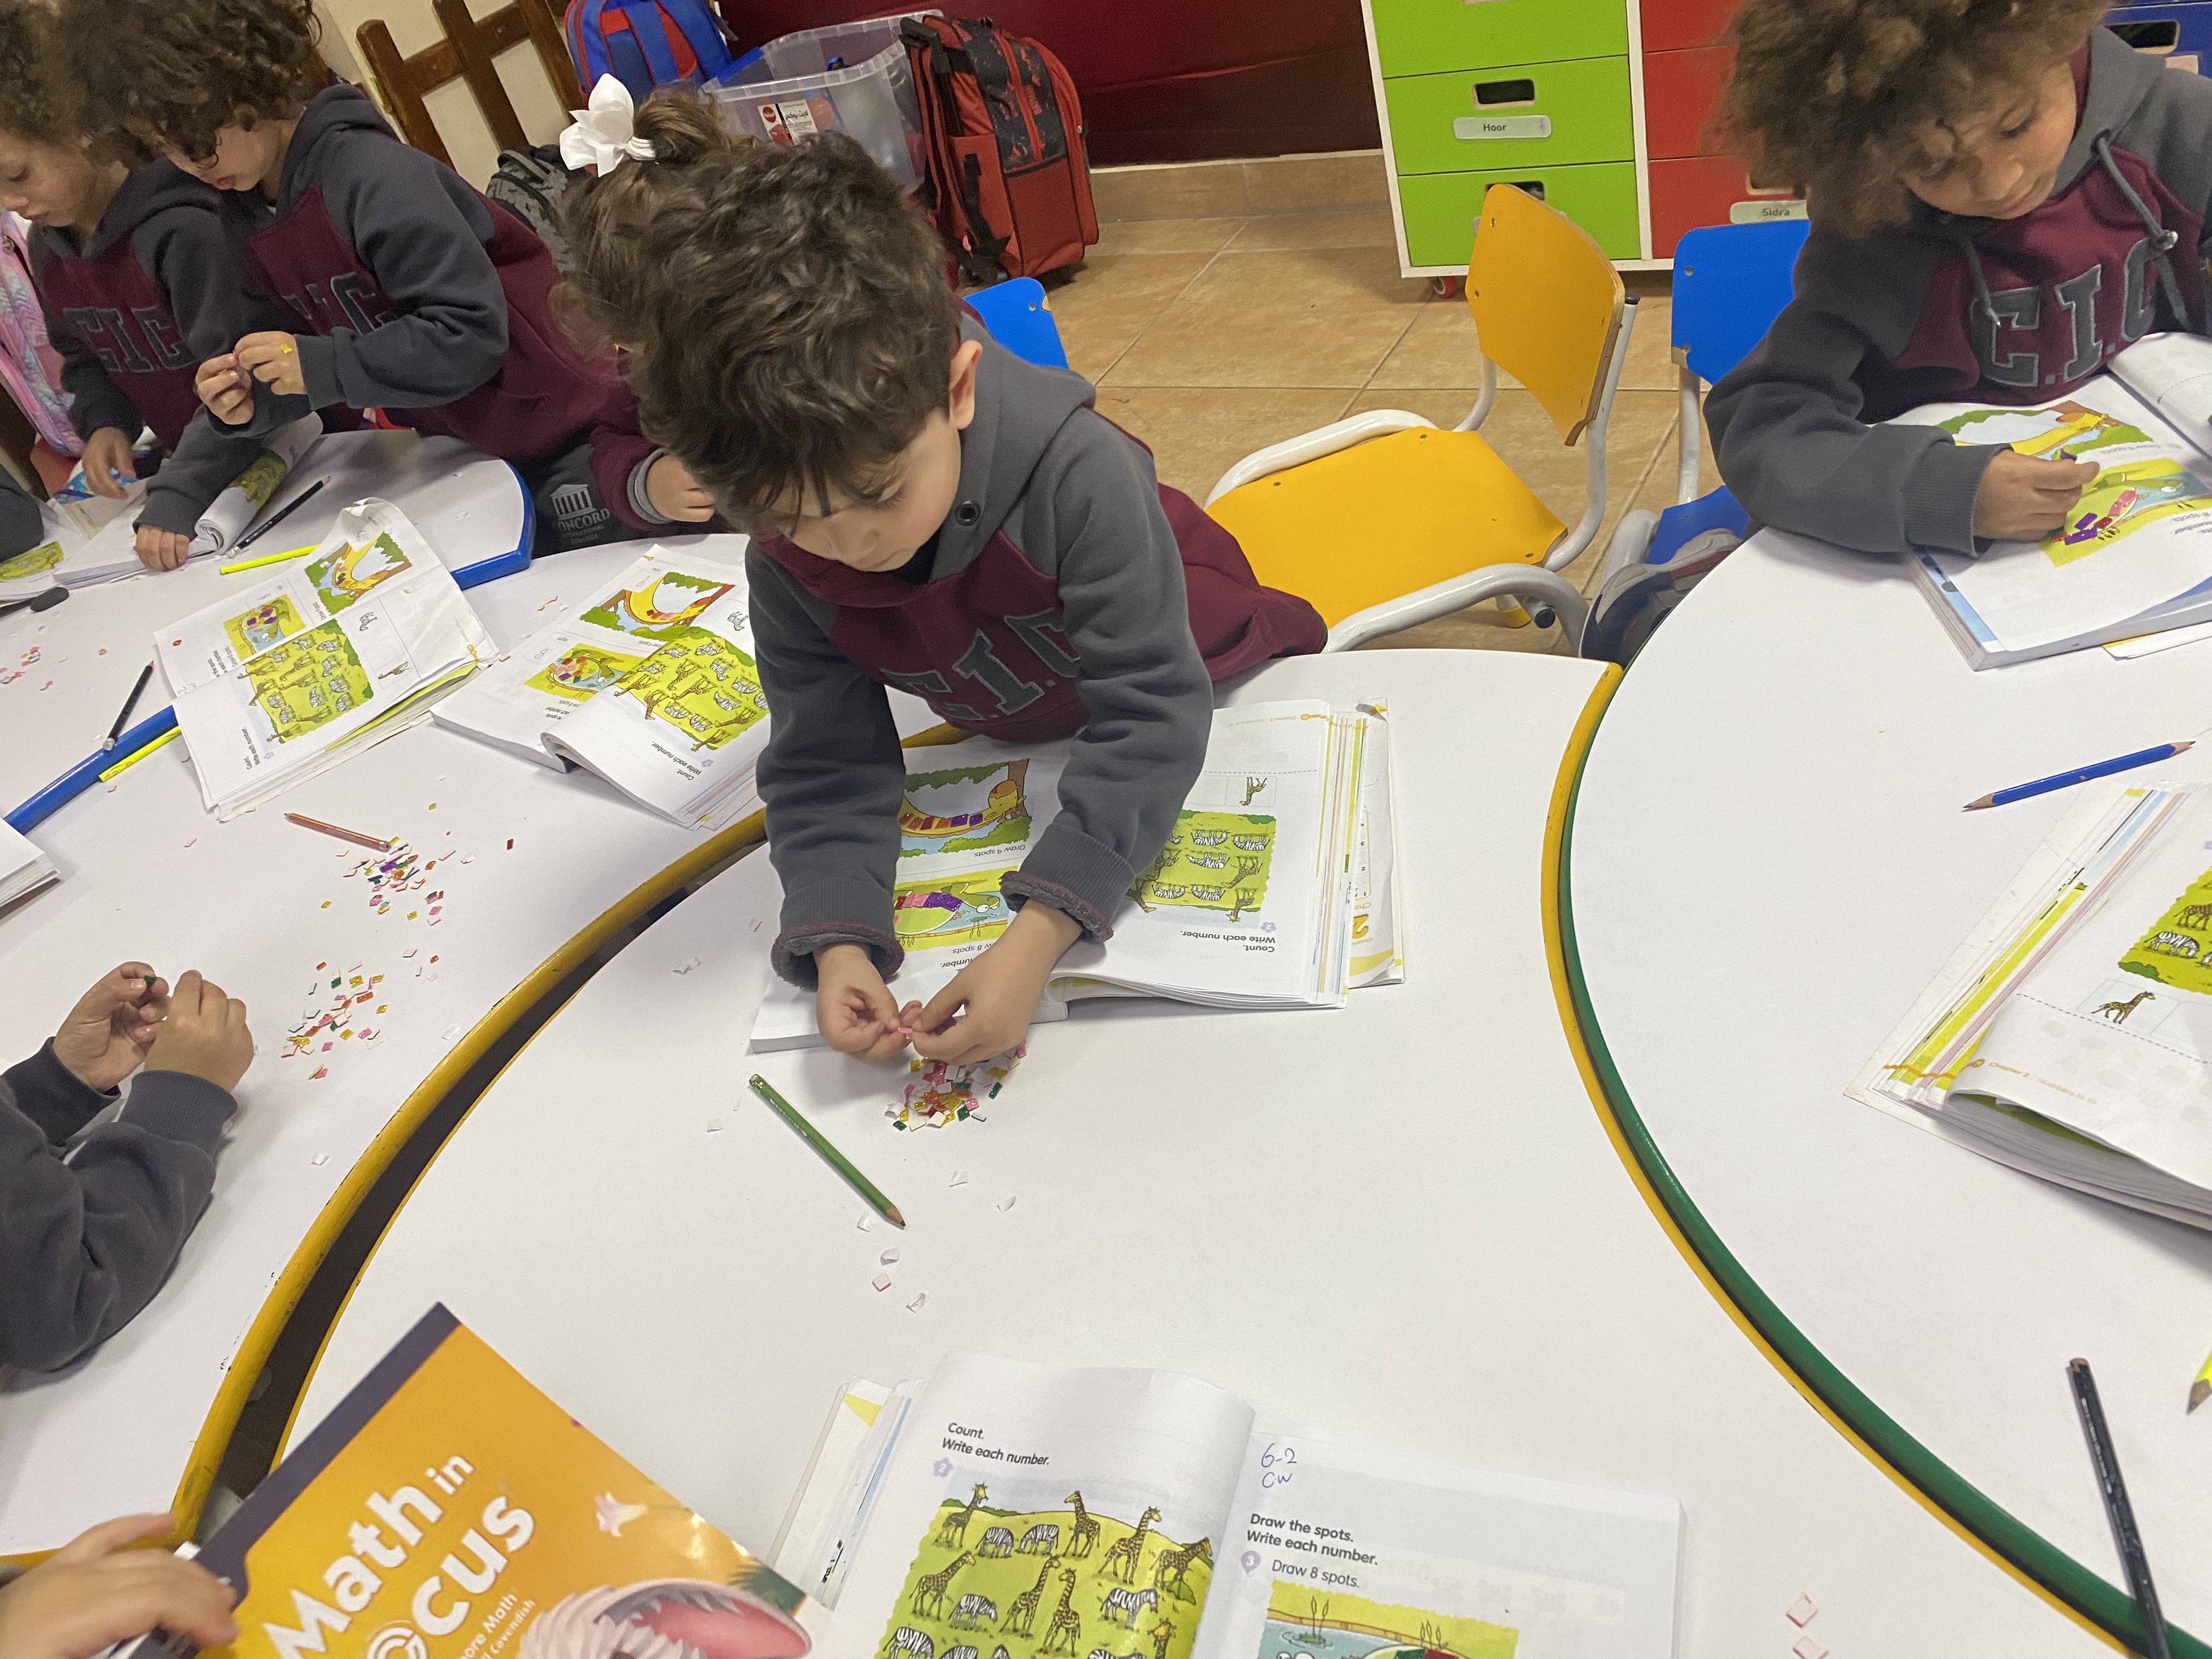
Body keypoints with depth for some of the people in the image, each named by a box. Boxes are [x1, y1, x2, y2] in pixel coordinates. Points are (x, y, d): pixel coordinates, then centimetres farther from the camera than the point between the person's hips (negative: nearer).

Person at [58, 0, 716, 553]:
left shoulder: (371, 174, -21)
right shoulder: (246, 218, 6)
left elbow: (470, 334, -26)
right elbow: (318, 368, 13)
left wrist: (319, 366, -24)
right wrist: (259, 406, -7)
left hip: (564, 426, -8)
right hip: (463, 451, 9)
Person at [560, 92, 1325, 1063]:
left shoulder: (1074, 470, -47)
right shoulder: (786, 564, -32)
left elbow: (1147, 714, -47)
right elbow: (824, 765, -26)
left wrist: (1035, 939, -57)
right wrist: (836, 943, -46)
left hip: (1168, 649, -3)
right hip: (1007, 736, 4)